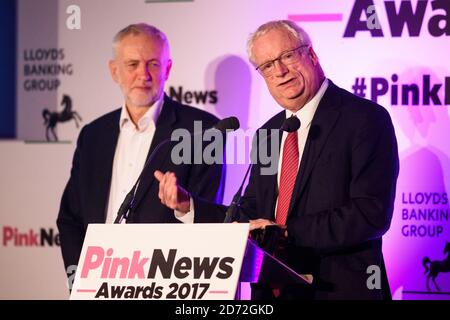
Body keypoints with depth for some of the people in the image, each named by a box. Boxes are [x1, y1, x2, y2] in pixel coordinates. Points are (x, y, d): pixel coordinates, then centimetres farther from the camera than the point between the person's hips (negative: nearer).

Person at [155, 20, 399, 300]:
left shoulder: (367, 118, -11)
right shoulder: (267, 134, 12)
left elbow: (372, 214, -20)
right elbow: (252, 218, 13)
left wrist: (287, 232, -21)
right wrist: (187, 205, 0)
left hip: (339, 290, -6)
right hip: (272, 291, 6)